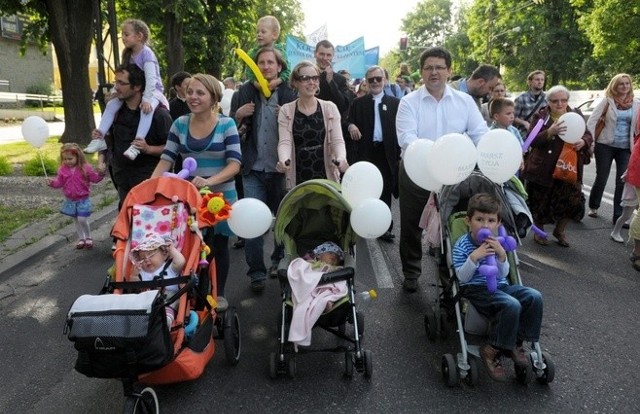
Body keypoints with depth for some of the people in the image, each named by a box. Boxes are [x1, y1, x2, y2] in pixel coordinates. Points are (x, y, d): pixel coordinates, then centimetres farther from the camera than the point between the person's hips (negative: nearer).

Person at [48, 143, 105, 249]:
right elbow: (59, 182, 3)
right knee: (75, 220, 15)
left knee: (82, 219, -11)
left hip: (82, 200, -4)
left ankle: (88, 237, 12)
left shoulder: (85, 168, -10)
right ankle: (81, 238, 29)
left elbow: (94, 178, -8)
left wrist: (100, 174, -27)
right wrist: (52, 182, -17)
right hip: (70, 200, 5)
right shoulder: (63, 169, 0)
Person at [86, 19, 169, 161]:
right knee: (111, 104, -8)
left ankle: (136, 144, -46)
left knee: (147, 108, -39)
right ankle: (100, 137, -9)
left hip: (152, 92, -8)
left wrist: (146, 99, -38)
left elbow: (151, 78, -29)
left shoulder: (146, 53, -18)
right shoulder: (128, 54, 7)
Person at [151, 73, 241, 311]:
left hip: (221, 196, -2)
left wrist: (209, 181, -31)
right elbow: (166, 159, 1)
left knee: (218, 245, 11)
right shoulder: (180, 124, 2)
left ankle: (219, 293, 29)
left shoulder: (226, 124, -9)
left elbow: (235, 164, -15)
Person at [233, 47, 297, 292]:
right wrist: (239, 114, -10)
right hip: (254, 169, 0)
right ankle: (257, 272, 10)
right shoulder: (246, 92, 4)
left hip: (281, 168, 0)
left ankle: (279, 261, 35)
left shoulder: (289, 93, 0)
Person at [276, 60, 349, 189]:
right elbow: (284, 142, -6)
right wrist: (283, 161, -28)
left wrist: (341, 159, -24)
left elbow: (337, 140, -2)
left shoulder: (330, 108, 5)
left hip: (327, 178, 1)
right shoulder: (286, 110, 4)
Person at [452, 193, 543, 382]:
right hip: (476, 289, -6)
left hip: (500, 286, 6)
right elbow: (462, 277, -13)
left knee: (534, 296, -16)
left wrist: (502, 255, -15)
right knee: (511, 305, -30)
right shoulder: (461, 245, -7)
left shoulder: (497, 243, 7)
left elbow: (503, 274, 3)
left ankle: (516, 342, -4)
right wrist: (473, 257, -26)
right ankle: (492, 351, -15)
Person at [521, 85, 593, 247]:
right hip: (542, 169, -3)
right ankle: (539, 231, 30)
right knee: (540, 202, 6)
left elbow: (588, 135, 10)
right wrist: (550, 132, -31)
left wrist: (583, 141, -14)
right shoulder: (540, 116, -4)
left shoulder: (576, 115, 7)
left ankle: (559, 231, 23)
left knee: (573, 201, -2)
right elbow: (532, 142, -14)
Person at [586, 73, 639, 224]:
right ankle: (593, 206, 28)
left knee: (623, 182, -1)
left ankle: (619, 216, 6)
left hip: (626, 148, 2)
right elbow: (592, 120, -8)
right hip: (605, 145, -2)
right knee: (601, 178, 6)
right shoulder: (607, 101, -3)